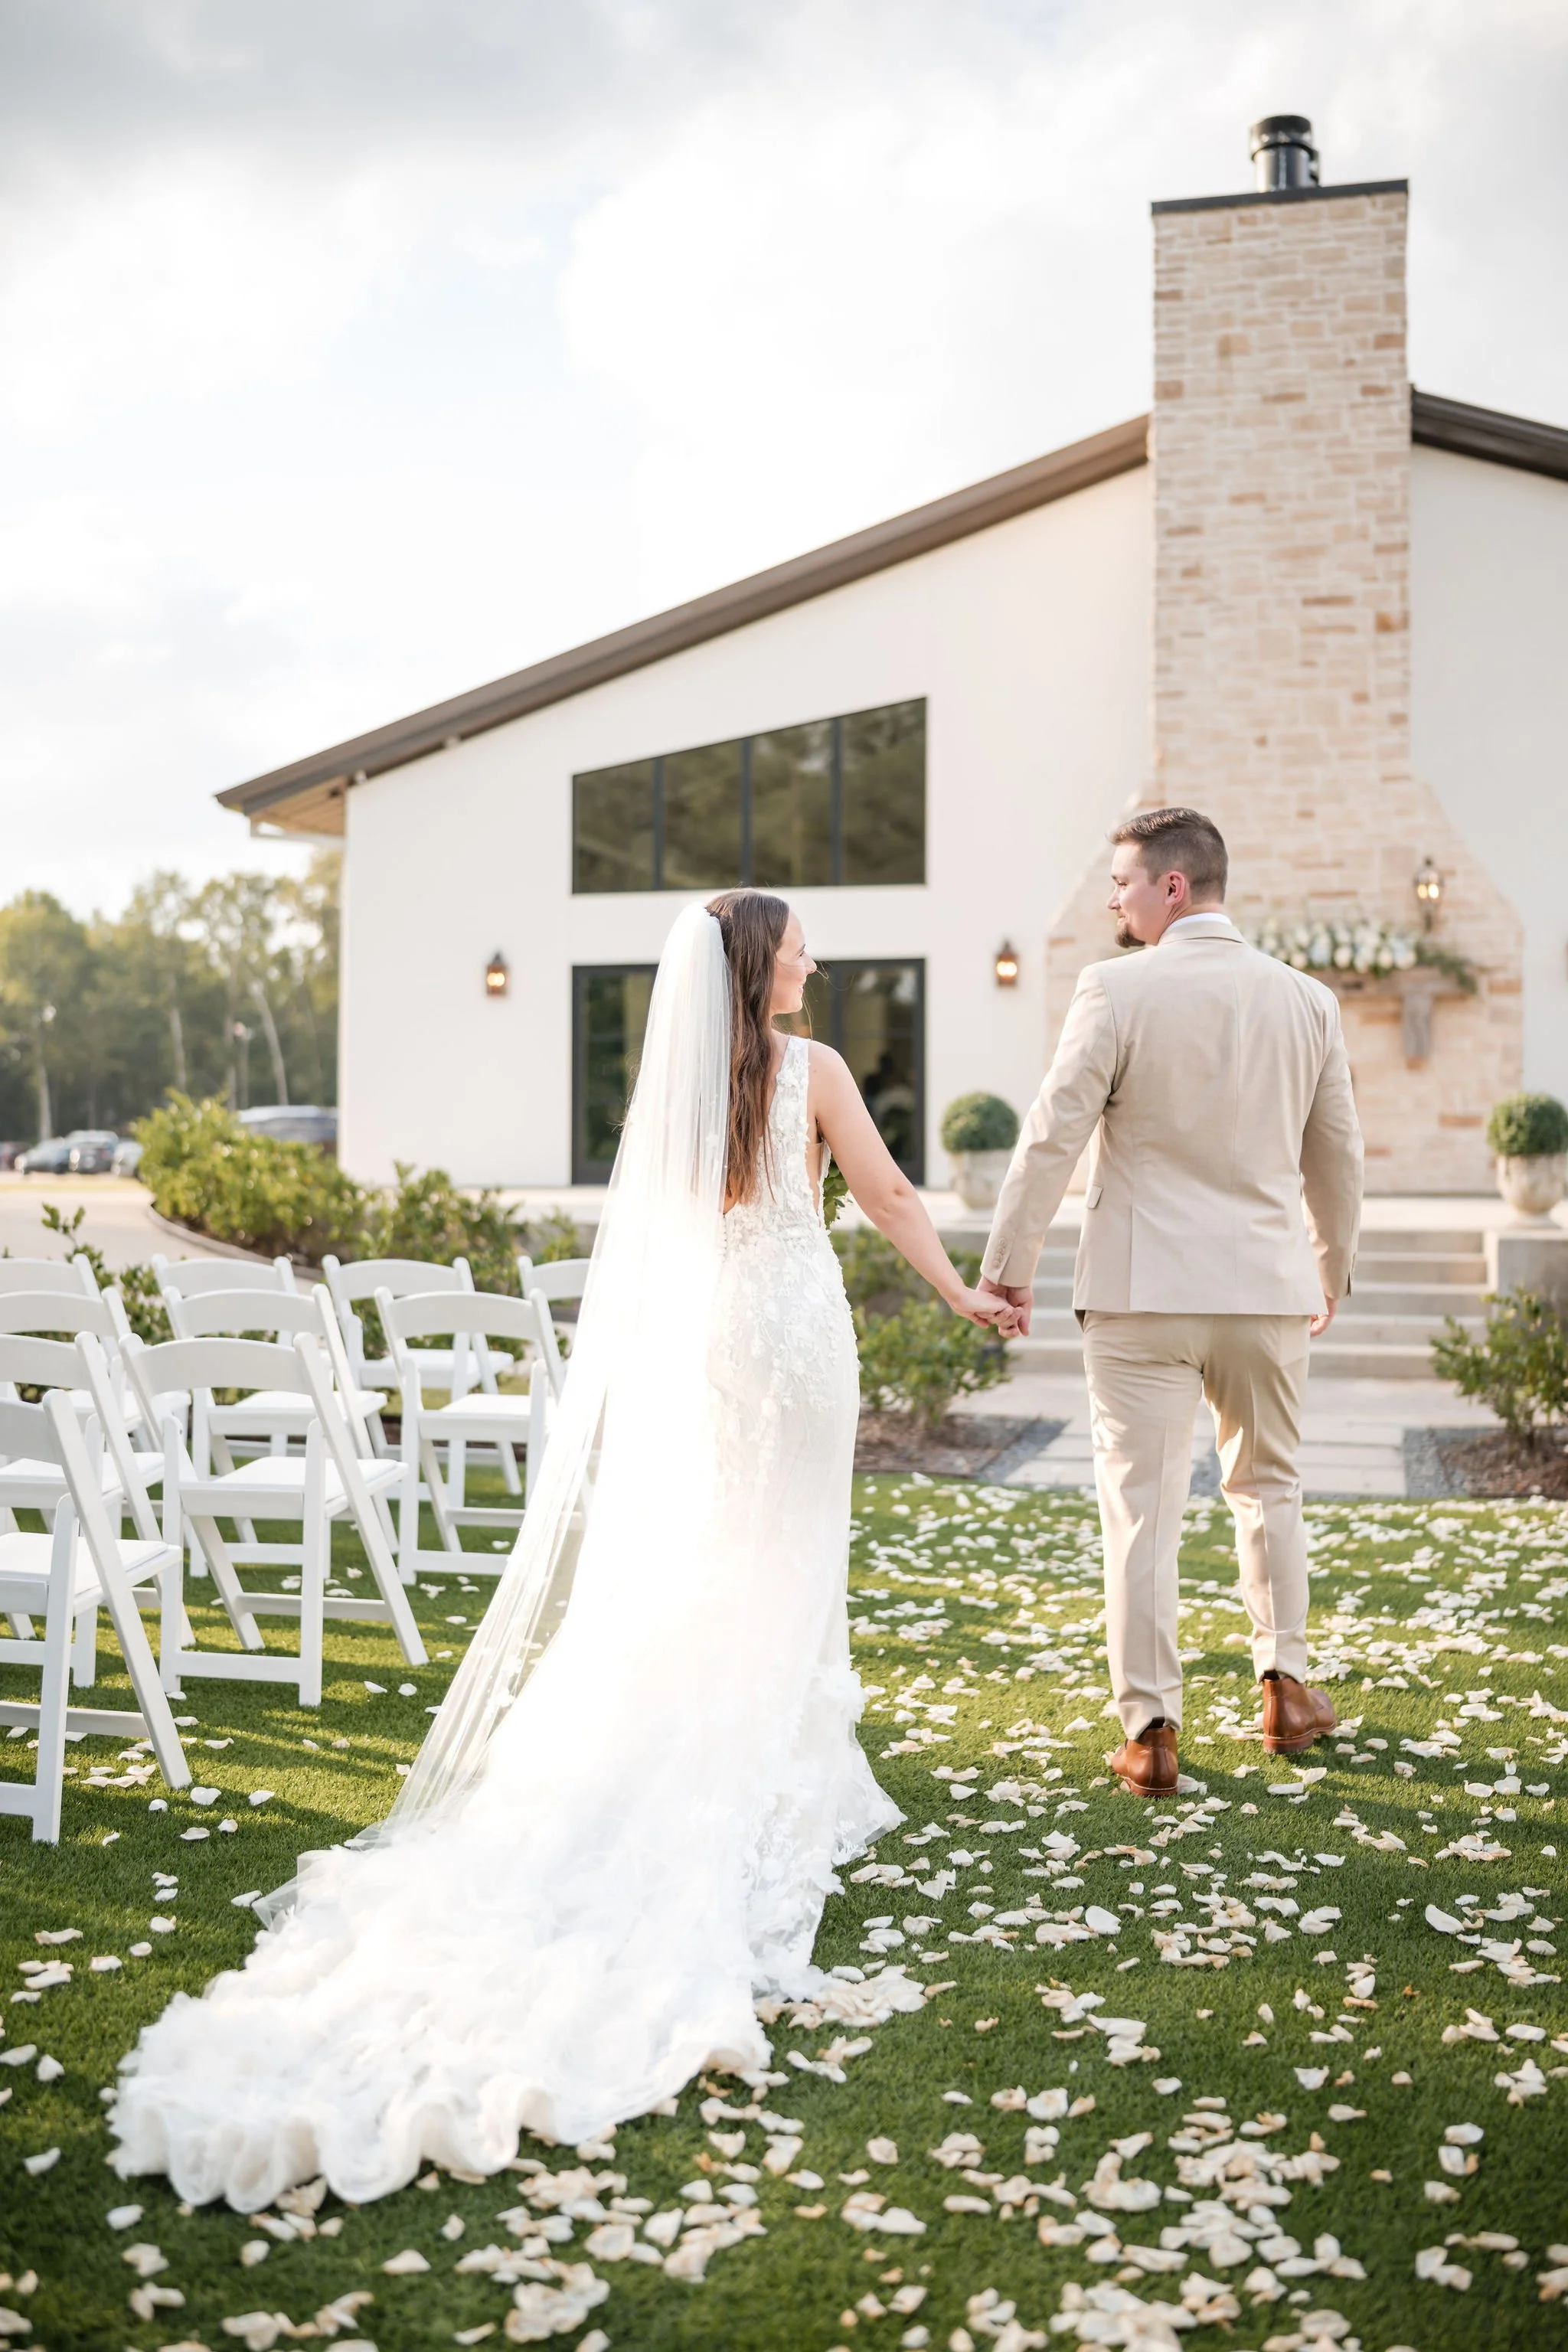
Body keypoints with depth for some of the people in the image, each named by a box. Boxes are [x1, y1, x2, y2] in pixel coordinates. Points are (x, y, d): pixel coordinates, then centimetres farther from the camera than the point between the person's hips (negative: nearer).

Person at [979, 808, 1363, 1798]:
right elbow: (1338, 1157, 12)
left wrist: (1009, 1263, -2)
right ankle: (1286, 1686, 28)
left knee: (1143, 1508, 3)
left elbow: (1053, 1135, -12)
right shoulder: (1308, 1000, 4)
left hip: (1143, 1289, -4)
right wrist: (1333, 1269, 26)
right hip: (1266, 1285, 4)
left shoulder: (1117, 991, -10)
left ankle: (1151, 1731, 7)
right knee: (1268, 1486, 22)